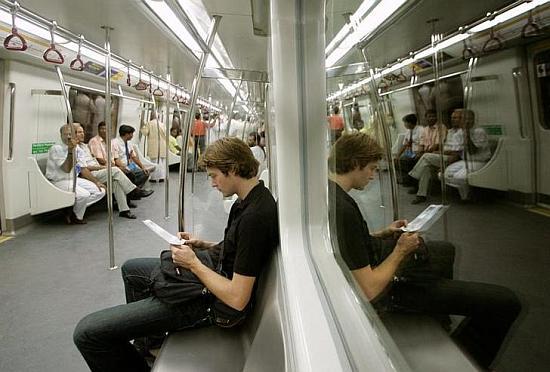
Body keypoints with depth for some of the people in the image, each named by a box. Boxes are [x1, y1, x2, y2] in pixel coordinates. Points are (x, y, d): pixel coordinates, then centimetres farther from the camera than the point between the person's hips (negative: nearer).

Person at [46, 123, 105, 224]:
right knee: (84, 194, -30)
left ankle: (74, 211, 1)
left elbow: (83, 169, 12)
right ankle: (77, 217, 1)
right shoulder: (56, 149, -14)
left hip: (75, 179, 8)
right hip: (59, 182, -8)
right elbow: (67, 169, -23)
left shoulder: (78, 150, 8)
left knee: (100, 191, -4)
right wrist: (70, 150, -32)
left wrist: (96, 182, 2)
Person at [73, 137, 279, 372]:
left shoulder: (254, 216, -29)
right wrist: (203, 245, 4)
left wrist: (193, 263, -16)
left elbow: (237, 299, -27)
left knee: (87, 332, -12)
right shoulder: (252, 198, 2)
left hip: (210, 300, -11)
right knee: (131, 269, 32)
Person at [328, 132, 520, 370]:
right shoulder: (343, 209, -35)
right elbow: (370, 290, -31)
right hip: (386, 290, -10)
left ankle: (439, 318, 55)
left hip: (376, 257, 10)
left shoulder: (328, 190, -5)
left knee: (447, 249, 34)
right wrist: (401, 250, -17)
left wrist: (384, 233, 3)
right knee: (506, 302, -11)